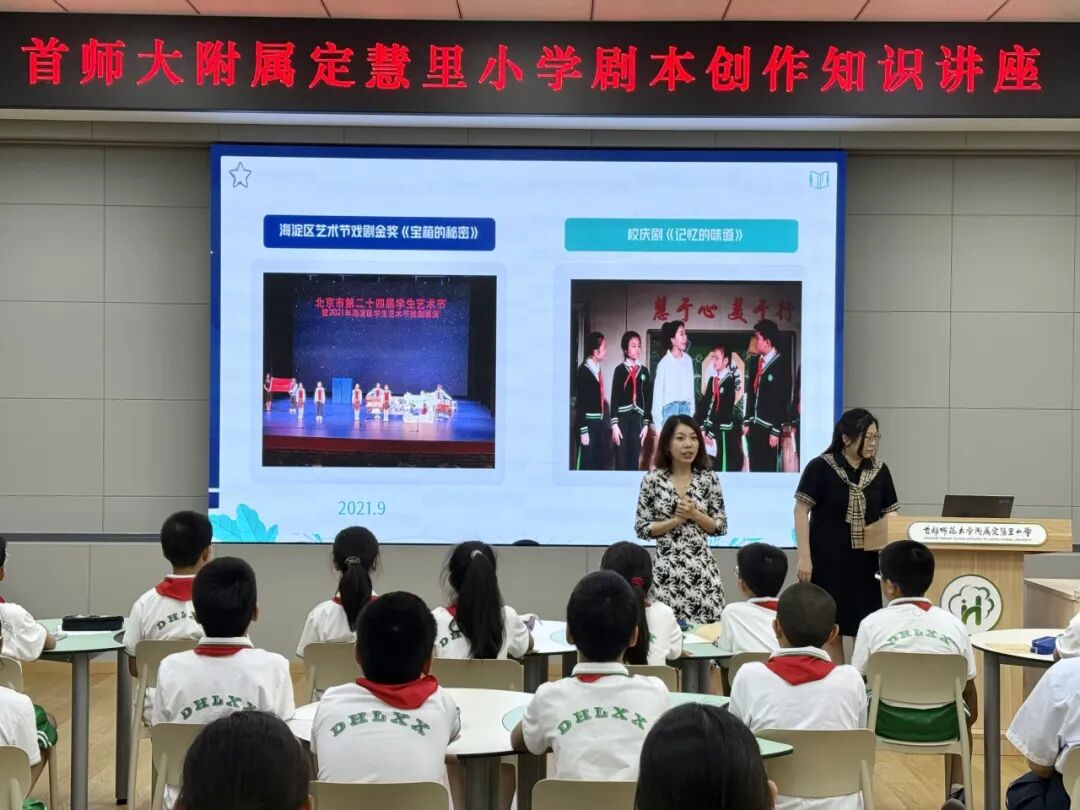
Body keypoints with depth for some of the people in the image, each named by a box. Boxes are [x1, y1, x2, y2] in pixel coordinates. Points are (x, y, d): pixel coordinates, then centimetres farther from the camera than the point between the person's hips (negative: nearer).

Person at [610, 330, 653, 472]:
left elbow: (648, 399, 11)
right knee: (621, 460, -4)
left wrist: (646, 423, 5)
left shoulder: (644, 371, 11)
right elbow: (614, 397, -3)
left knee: (635, 460, 3)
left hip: (637, 418, 3)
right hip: (622, 417, -3)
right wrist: (614, 424, -10)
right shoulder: (620, 369, 1)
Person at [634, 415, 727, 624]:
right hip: (666, 571, -1)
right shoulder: (652, 480, -2)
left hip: (702, 569, 1)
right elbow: (641, 528, -1)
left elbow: (721, 527, 5)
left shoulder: (708, 479, 3)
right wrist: (676, 520, -11)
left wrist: (694, 514, -11)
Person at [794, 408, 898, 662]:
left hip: (864, 561, 4)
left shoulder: (879, 471, 5)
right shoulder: (820, 467, -7)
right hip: (828, 560, -4)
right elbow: (801, 511, -6)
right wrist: (804, 557, -11)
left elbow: (890, 516, 12)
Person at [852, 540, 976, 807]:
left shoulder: (872, 623, -10)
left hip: (889, 721, -1)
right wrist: (971, 717, 26)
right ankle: (958, 788, 26)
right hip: (941, 724, 2)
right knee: (962, 708, 34)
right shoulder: (953, 624, -4)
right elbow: (968, 688, 5)